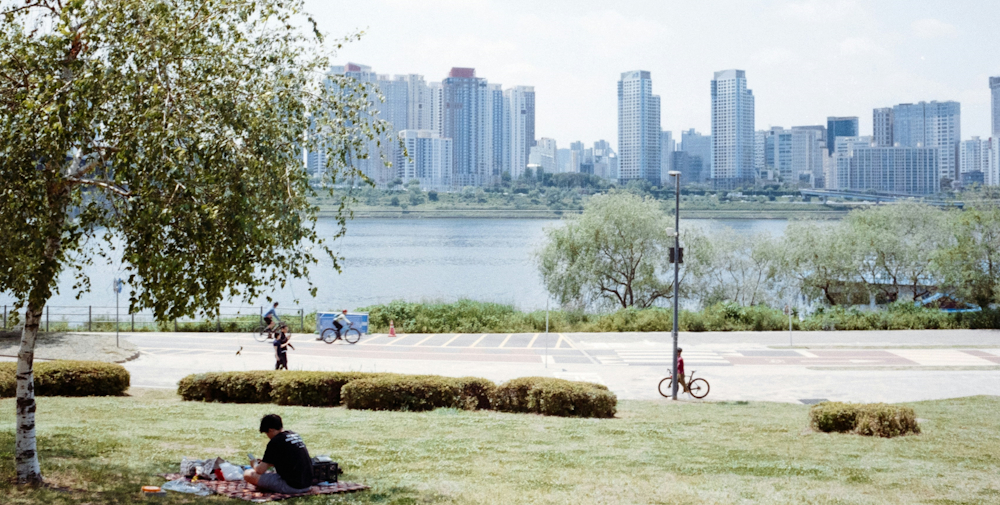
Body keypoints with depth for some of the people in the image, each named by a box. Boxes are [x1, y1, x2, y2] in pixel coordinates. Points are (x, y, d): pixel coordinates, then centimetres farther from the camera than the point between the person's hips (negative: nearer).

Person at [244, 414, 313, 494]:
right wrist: (266, 462, 26)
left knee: (248, 474, -9)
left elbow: (260, 470, -10)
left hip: (291, 487, -8)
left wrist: (255, 465, 13)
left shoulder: (275, 441, -12)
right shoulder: (294, 434, 11)